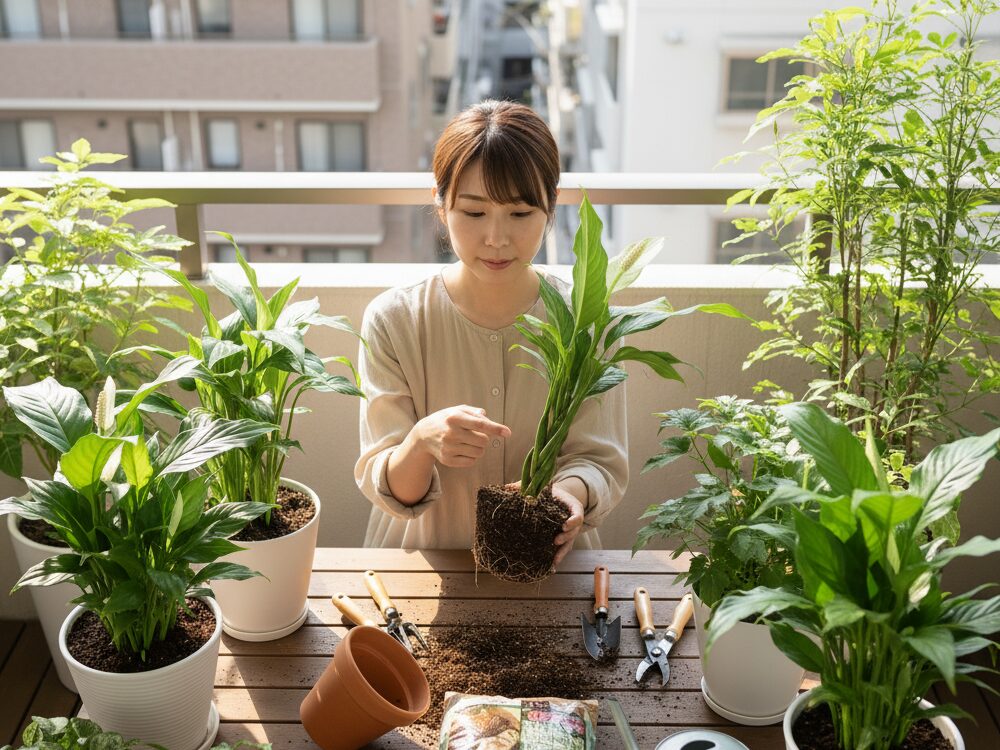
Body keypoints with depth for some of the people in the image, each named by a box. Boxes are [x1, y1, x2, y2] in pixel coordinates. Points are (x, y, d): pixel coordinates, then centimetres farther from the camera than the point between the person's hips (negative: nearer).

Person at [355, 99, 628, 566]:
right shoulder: (392, 321, -6)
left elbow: (600, 461, -3)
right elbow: (391, 492, -8)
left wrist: (571, 491, -25)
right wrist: (422, 441, -30)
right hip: (423, 564, 0)